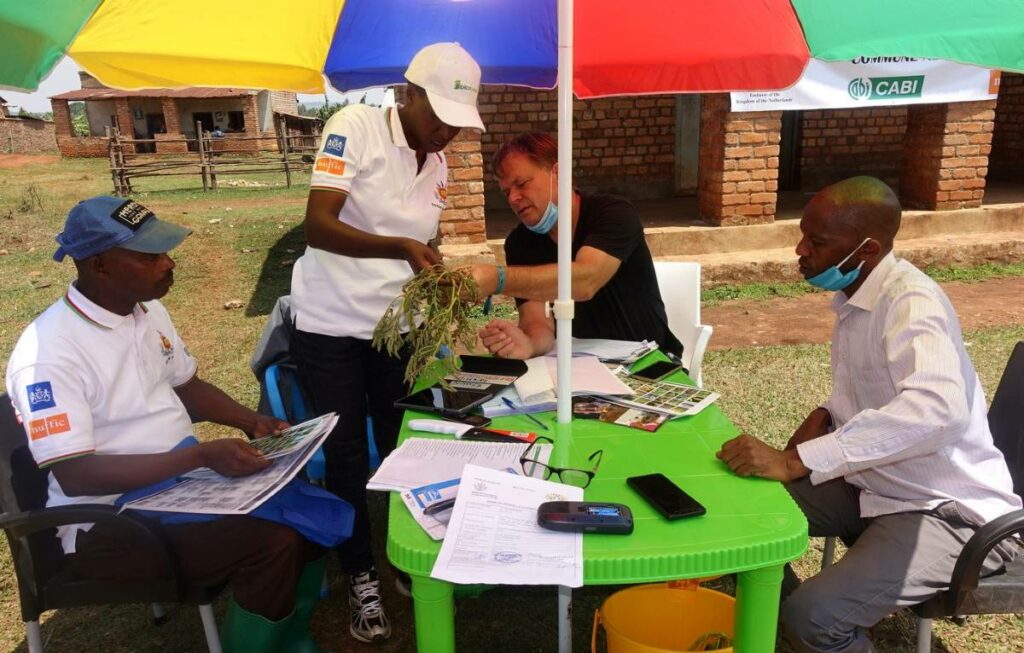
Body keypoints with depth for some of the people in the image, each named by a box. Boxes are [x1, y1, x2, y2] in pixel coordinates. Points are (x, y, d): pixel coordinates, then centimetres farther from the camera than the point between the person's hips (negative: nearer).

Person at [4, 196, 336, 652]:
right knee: (271, 542, -26)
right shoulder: (48, 354, -22)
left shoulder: (149, 311, 3)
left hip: (182, 478, 8)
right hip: (109, 521, -8)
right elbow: (75, 476, -25)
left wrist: (252, 421, -2)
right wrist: (203, 454, -31)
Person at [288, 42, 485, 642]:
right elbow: (318, 227, -23)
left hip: (396, 325, 5)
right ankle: (362, 578, 21)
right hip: (332, 325, -4)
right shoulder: (356, 127, -14)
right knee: (347, 455, 4)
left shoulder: (438, 163, 6)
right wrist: (401, 247, -35)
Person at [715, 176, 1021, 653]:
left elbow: (936, 408, -43)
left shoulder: (911, 301, -24)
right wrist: (826, 415, -1)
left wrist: (796, 461, -44)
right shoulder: (854, 294, 3)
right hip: (874, 483, 9)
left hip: (945, 508, -9)